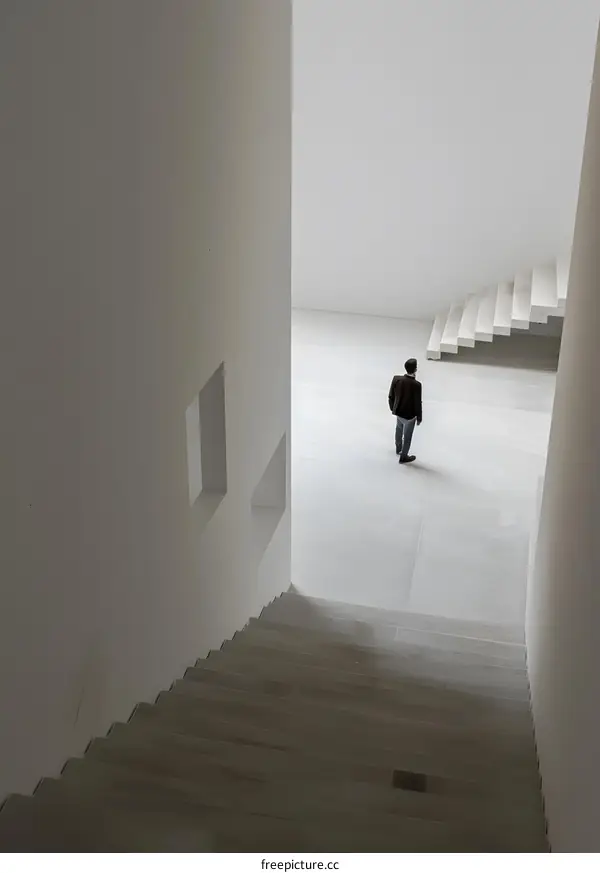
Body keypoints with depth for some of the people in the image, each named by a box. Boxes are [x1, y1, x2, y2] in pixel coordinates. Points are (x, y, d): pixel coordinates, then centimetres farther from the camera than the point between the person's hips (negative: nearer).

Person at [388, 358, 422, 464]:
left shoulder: (396, 379, -17)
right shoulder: (416, 385, -30)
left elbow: (391, 397, -4)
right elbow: (418, 403, -21)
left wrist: (393, 408, 15)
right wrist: (419, 418, -5)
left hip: (398, 412, 5)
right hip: (409, 415, -5)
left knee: (399, 430, 32)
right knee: (407, 436, 17)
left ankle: (398, 448, 56)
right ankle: (403, 457, 36)